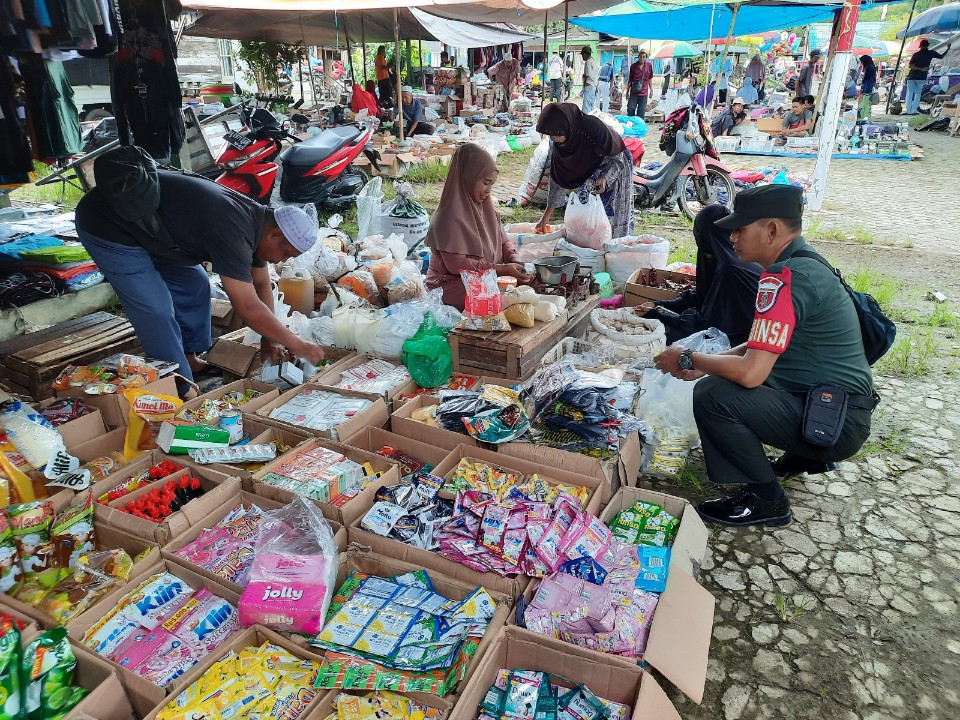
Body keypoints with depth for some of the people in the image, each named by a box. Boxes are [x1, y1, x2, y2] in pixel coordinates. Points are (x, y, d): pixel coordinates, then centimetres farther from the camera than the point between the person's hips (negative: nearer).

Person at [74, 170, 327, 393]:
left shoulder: (255, 219, -2)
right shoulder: (231, 232, -32)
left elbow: (261, 285, 7)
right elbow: (248, 307, -30)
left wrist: (269, 339, 2)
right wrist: (298, 345, -21)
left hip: (143, 222, 10)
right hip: (106, 226, -10)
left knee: (194, 285, 12)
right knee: (157, 311, -14)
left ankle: (189, 359, 23)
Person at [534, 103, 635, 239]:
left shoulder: (593, 126, -33)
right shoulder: (558, 143, -15)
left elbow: (618, 157, -23)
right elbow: (557, 179, -9)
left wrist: (605, 178, -41)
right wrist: (547, 215, -10)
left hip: (616, 170, -5)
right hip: (589, 173, 5)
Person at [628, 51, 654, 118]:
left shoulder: (649, 65, 3)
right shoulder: (633, 66, 1)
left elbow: (650, 79, 12)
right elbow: (630, 80, 8)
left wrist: (651, 90, 12)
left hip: (644, 93, 0)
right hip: (634, 92, 0)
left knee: (641, 111, 4)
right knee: (630, 109, -5)